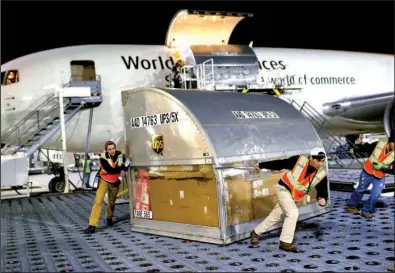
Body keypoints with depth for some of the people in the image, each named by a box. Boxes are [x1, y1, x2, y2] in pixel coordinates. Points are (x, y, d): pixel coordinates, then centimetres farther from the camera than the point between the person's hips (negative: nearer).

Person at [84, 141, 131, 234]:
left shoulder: (120, 155, -12)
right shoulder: (103, 158, -22)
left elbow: (125, 164, 3)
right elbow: (110, 170, -29)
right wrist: (123, 167, -33)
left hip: (115, 182, 3)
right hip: (104, 181, -3)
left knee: (112, 202, 15)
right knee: (98, 201, -15)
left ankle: (109, 218, 43)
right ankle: (92, 225, -15)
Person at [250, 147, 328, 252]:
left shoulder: (321, 174, -12)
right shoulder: (299, 160, -21)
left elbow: (322, 190, -10)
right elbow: (280, 164, -10)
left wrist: (322, 199, -34)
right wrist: (262, 165, -2)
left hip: (294, 196, 5)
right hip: (283, 188, -5)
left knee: (275, 216, 14)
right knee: (293, 212, -21)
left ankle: (256, 232, 33)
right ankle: (285, 242, -8)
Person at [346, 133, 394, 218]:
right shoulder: (378, 144, -18)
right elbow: (366, 147, 1)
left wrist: (382, 167, -27)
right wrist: (354, 150, 13)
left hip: (380, 177, 0)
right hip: (367, 172, 0)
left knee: (375, 195, -9)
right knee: (360, 190, 14)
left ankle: (366, 211, 12)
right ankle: (351, 205, 35)